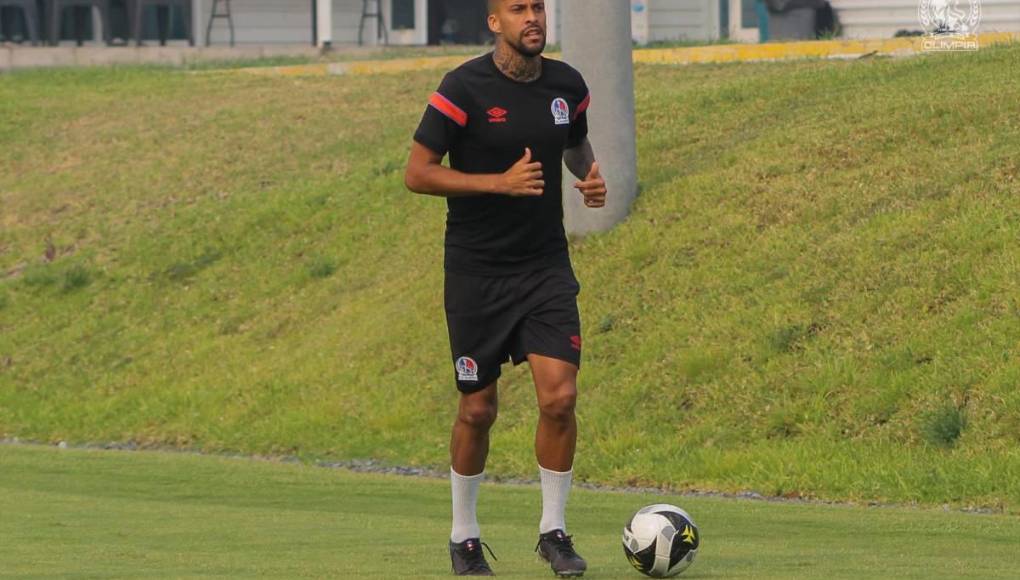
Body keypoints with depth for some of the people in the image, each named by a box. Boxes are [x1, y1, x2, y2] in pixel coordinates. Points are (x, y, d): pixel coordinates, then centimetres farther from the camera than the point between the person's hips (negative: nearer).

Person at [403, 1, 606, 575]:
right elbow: (418, 173, -11)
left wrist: (592, 174, 1)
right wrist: (501, 182, -20)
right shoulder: (464, 88, -12)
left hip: (547, 265, 3)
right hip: (477, 270, -3)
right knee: (479, 409, 5)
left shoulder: (568, 85, 2)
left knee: (560, 397, -11)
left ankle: (554, 529, 6)